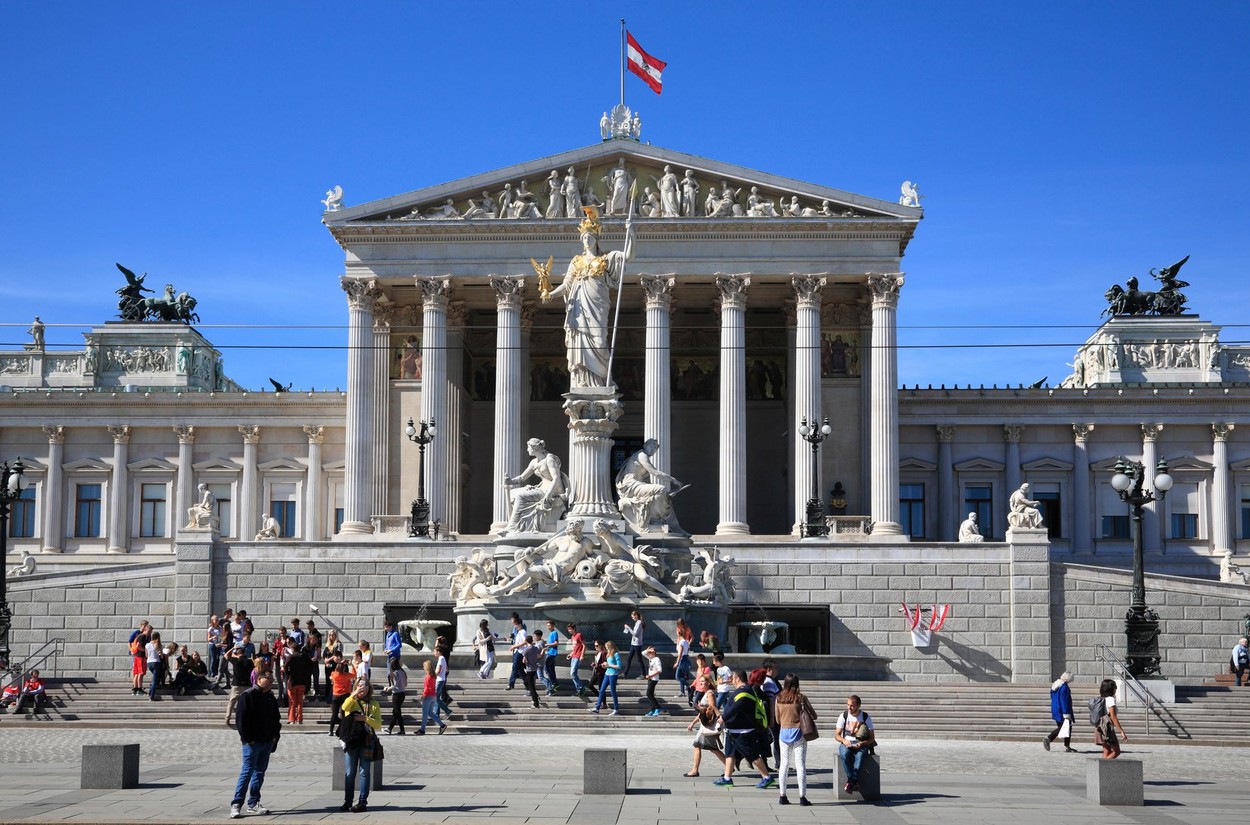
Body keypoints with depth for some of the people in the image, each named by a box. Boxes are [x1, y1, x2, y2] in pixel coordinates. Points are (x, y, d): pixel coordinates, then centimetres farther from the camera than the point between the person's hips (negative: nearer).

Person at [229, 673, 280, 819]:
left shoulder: (271, 698, 13)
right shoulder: (247, 696, -10)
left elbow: (276, 719, 20)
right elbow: (242, 719, -14)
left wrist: (275, 736, 6)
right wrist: (247, 738, -16)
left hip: (267, 741, 8)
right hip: (252, 742, -8)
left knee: (260, 772, 11)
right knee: (247, 772, -9)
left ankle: (253, 803, 18)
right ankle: (236, 804, -7)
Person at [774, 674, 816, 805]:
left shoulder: (779, 698, 1)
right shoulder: (800, 697, -9)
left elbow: (778, 720, 10)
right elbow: (814, 716, -5)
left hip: (783, 733, 3)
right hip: (798, 732, -3)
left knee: (783, 764, 10)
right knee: (800, 764, 0)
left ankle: (783, 796, 11)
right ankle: (802, 797, -2)